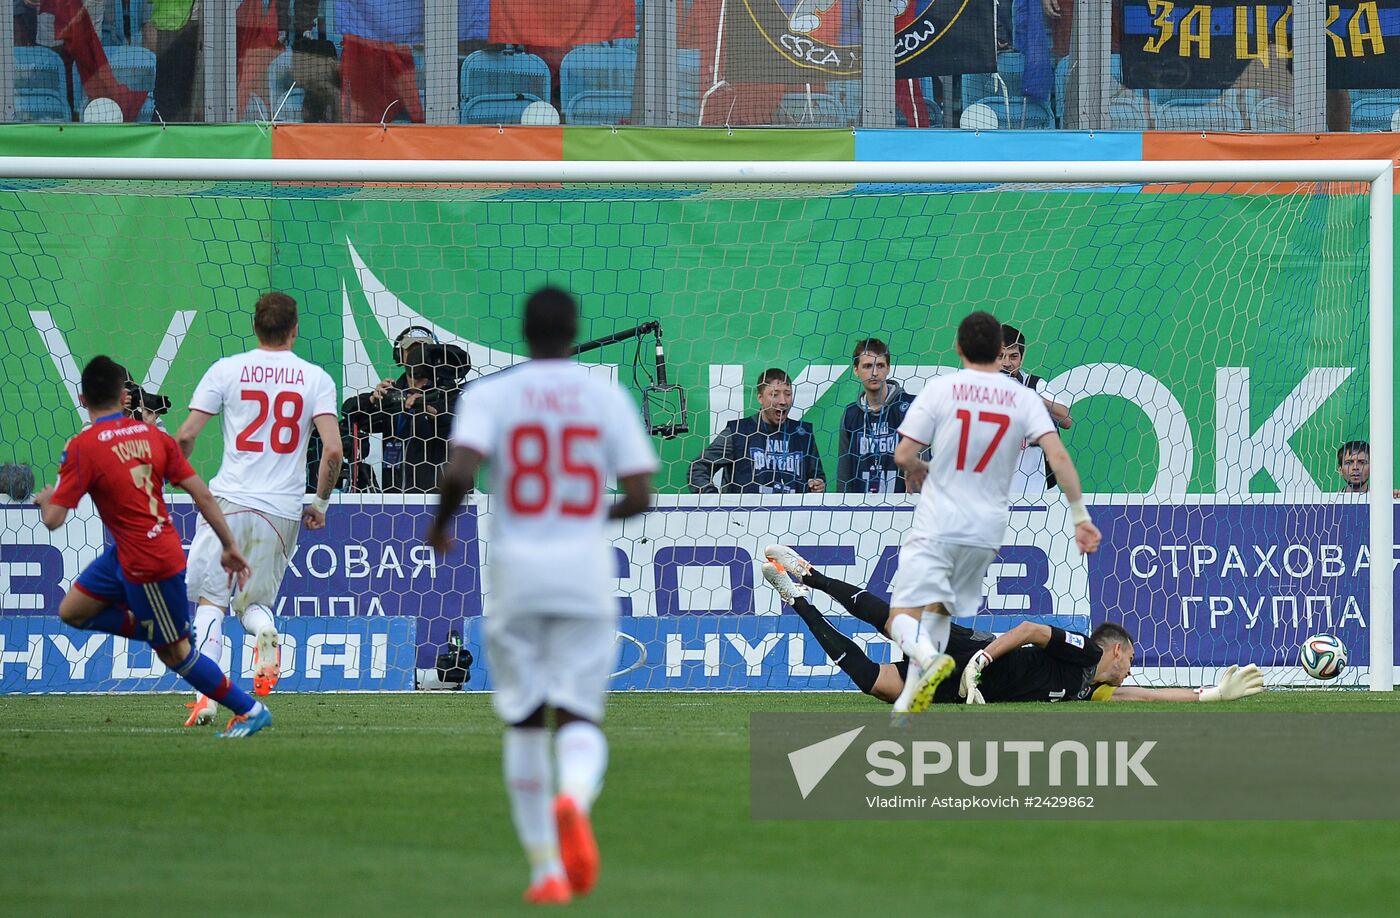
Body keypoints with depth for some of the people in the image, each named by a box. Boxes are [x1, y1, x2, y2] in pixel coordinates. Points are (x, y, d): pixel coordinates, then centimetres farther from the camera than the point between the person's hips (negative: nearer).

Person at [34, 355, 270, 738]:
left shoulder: (82, 448, -18)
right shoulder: (151, 435, 0)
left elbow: (53, 519, -17)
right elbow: (201, 493, -1)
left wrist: (45, 499, 7)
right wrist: (229, 545, 6)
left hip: (149, 563, -8)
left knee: (175, 653, 7)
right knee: (72, 611, 19)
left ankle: (250, 710, 13)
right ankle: (158, 631, 19)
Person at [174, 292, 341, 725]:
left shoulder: (227, 370, 2)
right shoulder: (316, 379, 3)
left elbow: (185, 437, -2)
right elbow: (333, 450, -6)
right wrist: (320, 503, 9)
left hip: (230, 499, -2)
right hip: (283, 509, 2)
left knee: (210, 600, 6)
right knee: (252, 602, 17)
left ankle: (206, 695, -11)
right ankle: (265, 631, -18)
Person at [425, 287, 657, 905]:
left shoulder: (488, 395, -1)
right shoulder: (608, 398, 3)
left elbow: (459, 471, -17)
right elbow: (640, 495, -1)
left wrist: (439, 524, 2)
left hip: (515, 573, 0)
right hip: (586, 574, 0)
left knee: (524, 722, 12)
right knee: (579, 718, 1)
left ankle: (545, 869, 9)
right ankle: (574, 800, -34)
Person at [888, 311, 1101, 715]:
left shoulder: (940, 389, -5)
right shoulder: (1023, 398, 1)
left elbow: (903, 455, -7)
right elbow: (1058, 457, -9)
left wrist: (916, 471, 17)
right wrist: (1080, 515, -4)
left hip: (936, 525, -4)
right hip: (986, 530, 4)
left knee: (903, 618, -6)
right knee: (939, 610, 21)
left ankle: (928, 657, -39)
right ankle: (909, 704, 14)